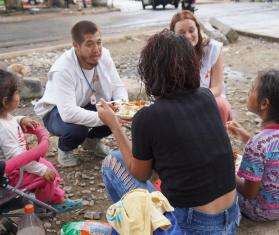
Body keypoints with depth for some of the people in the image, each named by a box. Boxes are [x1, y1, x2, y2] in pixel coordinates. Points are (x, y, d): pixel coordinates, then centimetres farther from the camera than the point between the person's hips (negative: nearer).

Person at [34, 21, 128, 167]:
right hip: (58, 111, -5)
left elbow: (118, 87, -7)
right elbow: (68, 113, -41)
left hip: (90, 105, 6)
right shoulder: (63, 69, -33)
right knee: (77, 127, -37)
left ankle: (92, 140, 12)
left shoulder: (104, 55, -16)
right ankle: (65, 149, 2)